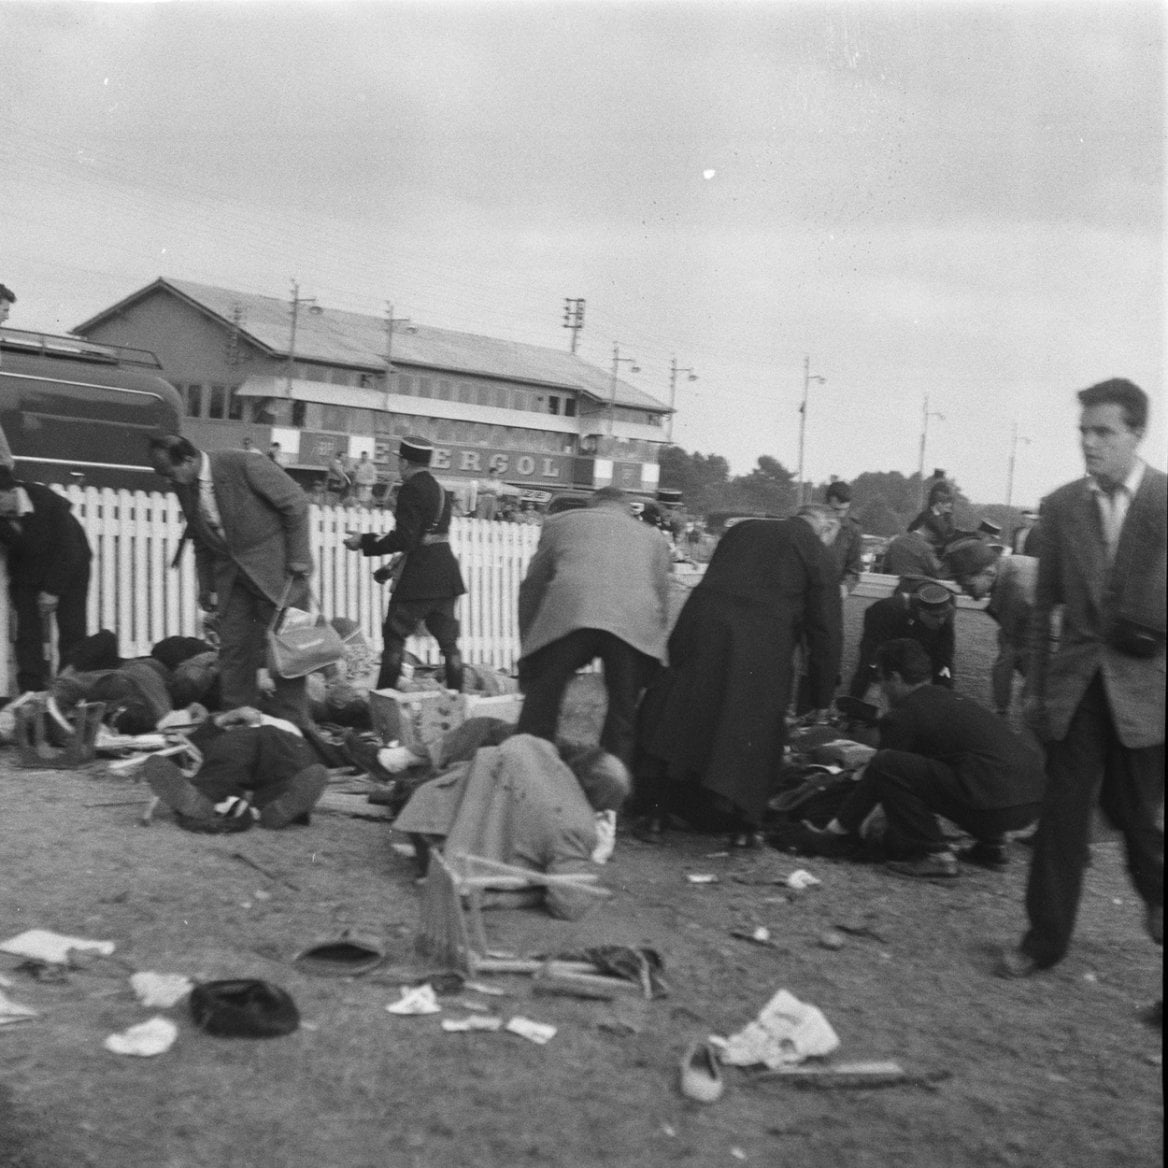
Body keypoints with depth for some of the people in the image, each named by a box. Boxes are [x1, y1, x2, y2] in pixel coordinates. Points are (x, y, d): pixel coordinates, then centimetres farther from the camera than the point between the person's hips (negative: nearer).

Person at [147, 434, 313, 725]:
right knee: (232, 648, 3)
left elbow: (296, 504, -13)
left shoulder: (243, 465, -19)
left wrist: (298, 558, -13)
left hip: (276, 566, -6)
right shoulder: (184, 489, 2)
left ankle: (291, 725, 4)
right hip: (231, 573, 6)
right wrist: (206, 588, 11)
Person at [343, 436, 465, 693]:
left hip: (418, 577, -7)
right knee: (448, 641, 9)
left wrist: (365, 541, -10)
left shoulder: (411, 490, -13)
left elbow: (403, 538, -19)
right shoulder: (440, 490, 13)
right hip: (447, 575, 8)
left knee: (395, 637, 3)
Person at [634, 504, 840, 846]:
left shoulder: (742, 530, 22)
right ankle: (744, 827, 18)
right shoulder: (818, 556, 9)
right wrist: (821, 702, 14)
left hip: (698, 629, 3)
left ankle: (654, 816, 14)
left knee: (673, 722, 11)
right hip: (760, 652, -3)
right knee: (753, 736, 12)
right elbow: (823, 633, 8)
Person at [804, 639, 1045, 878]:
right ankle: (991, 844, 22)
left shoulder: (903, 715, -1)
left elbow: (876, 773, 5)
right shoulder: (953, 699, 25)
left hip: (996, 804, -9)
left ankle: (934, 855, -5)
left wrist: (836, 828, 17)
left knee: (885, 765, -7)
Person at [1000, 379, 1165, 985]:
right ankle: (1045, 937, 14)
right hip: (1075, 684, 2)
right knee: (1063, 810, 4)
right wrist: (1034, 685, 8)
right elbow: (1044, 605, 8)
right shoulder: (1061, 507, 2)